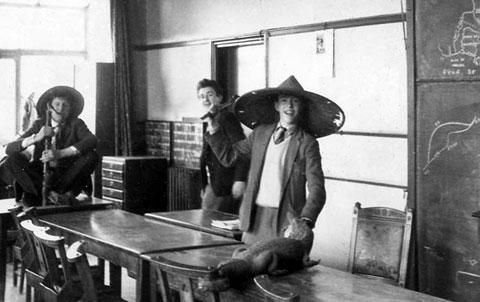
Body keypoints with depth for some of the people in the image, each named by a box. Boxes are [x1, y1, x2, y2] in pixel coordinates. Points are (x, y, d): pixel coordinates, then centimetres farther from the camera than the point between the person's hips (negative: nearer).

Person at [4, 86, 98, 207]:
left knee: (92, 155, -23)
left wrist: (60, 153, -33)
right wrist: (35, 138, -26)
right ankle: (49, 193, -26)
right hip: (40, 176, 1)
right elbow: (9, 149, -7)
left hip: (67, 176, -1)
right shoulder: (39, 124, 3)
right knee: (13, 158, -22)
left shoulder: (76, 124, 2)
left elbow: (92, 141, -22)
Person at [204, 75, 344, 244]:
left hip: (286, 222, -3)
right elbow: (228, 156, 19)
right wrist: (214, 130, 7)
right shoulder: (261, 132, 10)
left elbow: (316, 189, -10)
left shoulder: (307, 143, -3)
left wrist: (305, 221, -24)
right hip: (255, 218, 4)